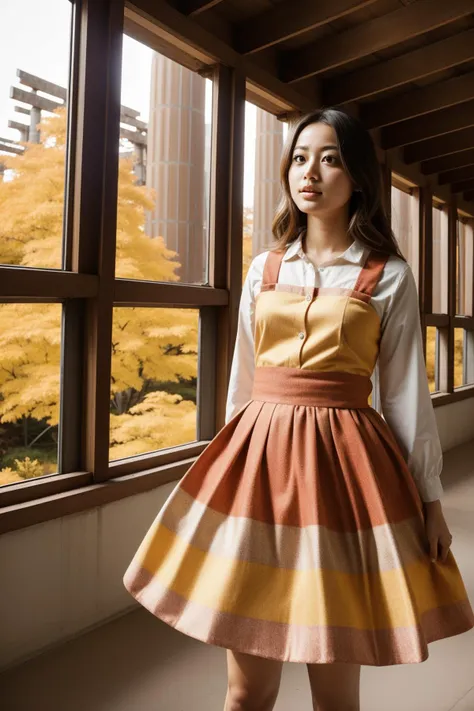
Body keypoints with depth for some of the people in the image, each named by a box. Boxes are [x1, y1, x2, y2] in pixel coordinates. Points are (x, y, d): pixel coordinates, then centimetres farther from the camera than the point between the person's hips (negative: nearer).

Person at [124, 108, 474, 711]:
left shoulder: (389, 277, 2)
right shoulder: (264, 268, 10)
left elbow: (406, 393, 2)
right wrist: (233, 459, 17)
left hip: (342, 459, -2)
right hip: (258, 454, 3)